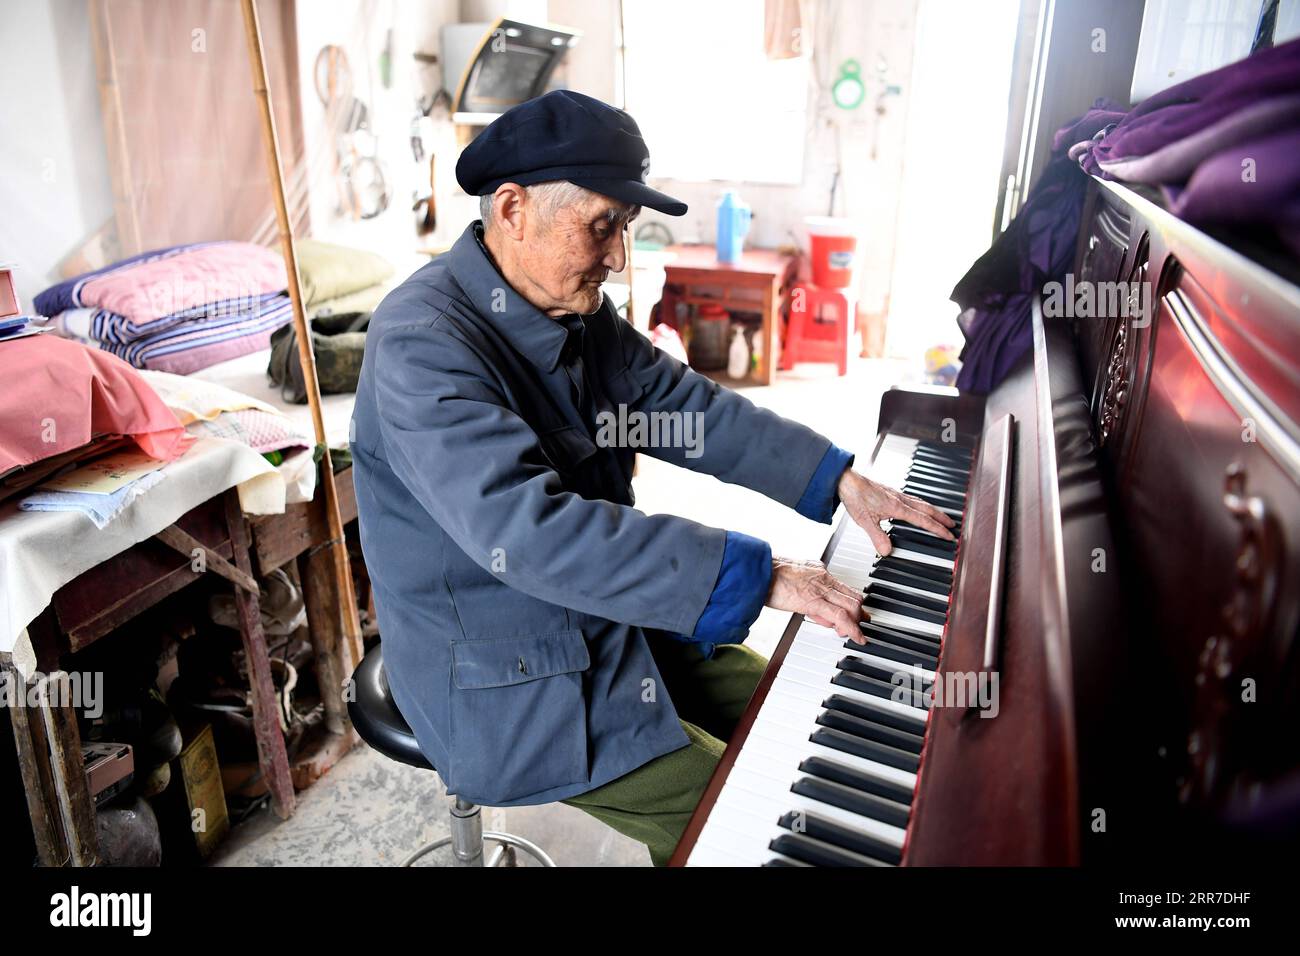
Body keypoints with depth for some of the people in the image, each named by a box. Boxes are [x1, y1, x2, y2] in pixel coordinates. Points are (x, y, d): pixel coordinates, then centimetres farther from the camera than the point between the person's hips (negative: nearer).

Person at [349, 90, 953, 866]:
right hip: (509, 682, -8)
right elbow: (527, 530, -36)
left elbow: (689, 407, 8)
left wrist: (839, 479, -1)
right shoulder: (423, 342, -26)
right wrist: (754, 573, -35)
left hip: (609, 620, 9)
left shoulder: (579, 313, 2)